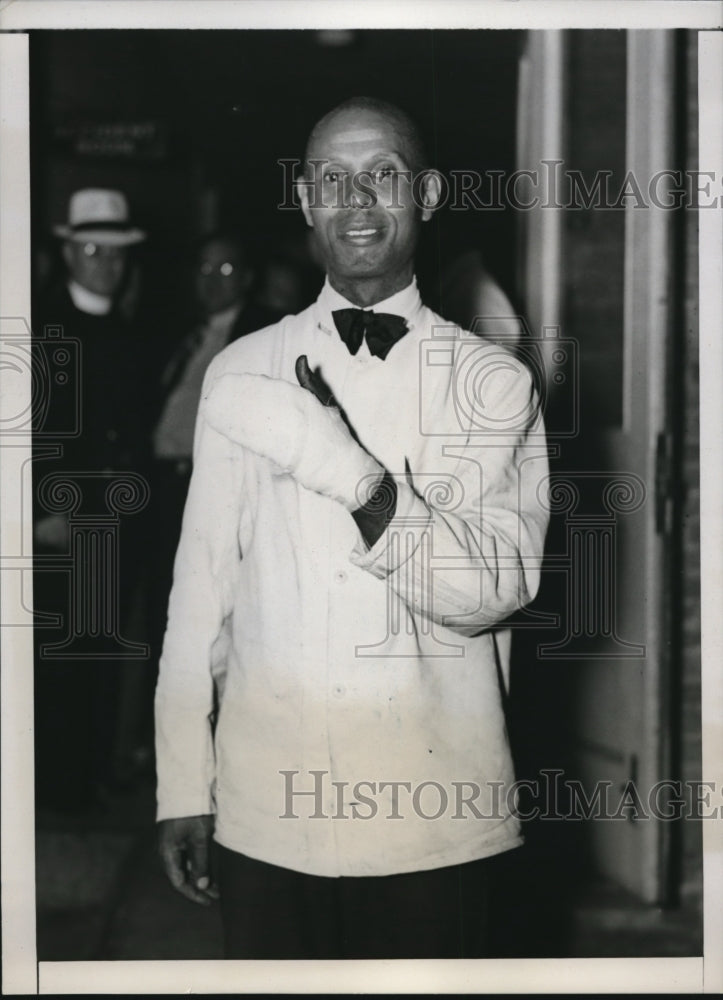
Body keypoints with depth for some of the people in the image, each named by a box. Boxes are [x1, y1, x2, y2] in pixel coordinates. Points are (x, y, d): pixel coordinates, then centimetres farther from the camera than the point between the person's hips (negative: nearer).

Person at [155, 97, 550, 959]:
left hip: (433, 823, -1)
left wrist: (353, 474, -23)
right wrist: (183, 785, 4)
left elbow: (494, 589, -12)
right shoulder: (243, 372, 4)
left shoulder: (493, 382, -1)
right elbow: (201, 582, 5)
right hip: (265, 808, 1)